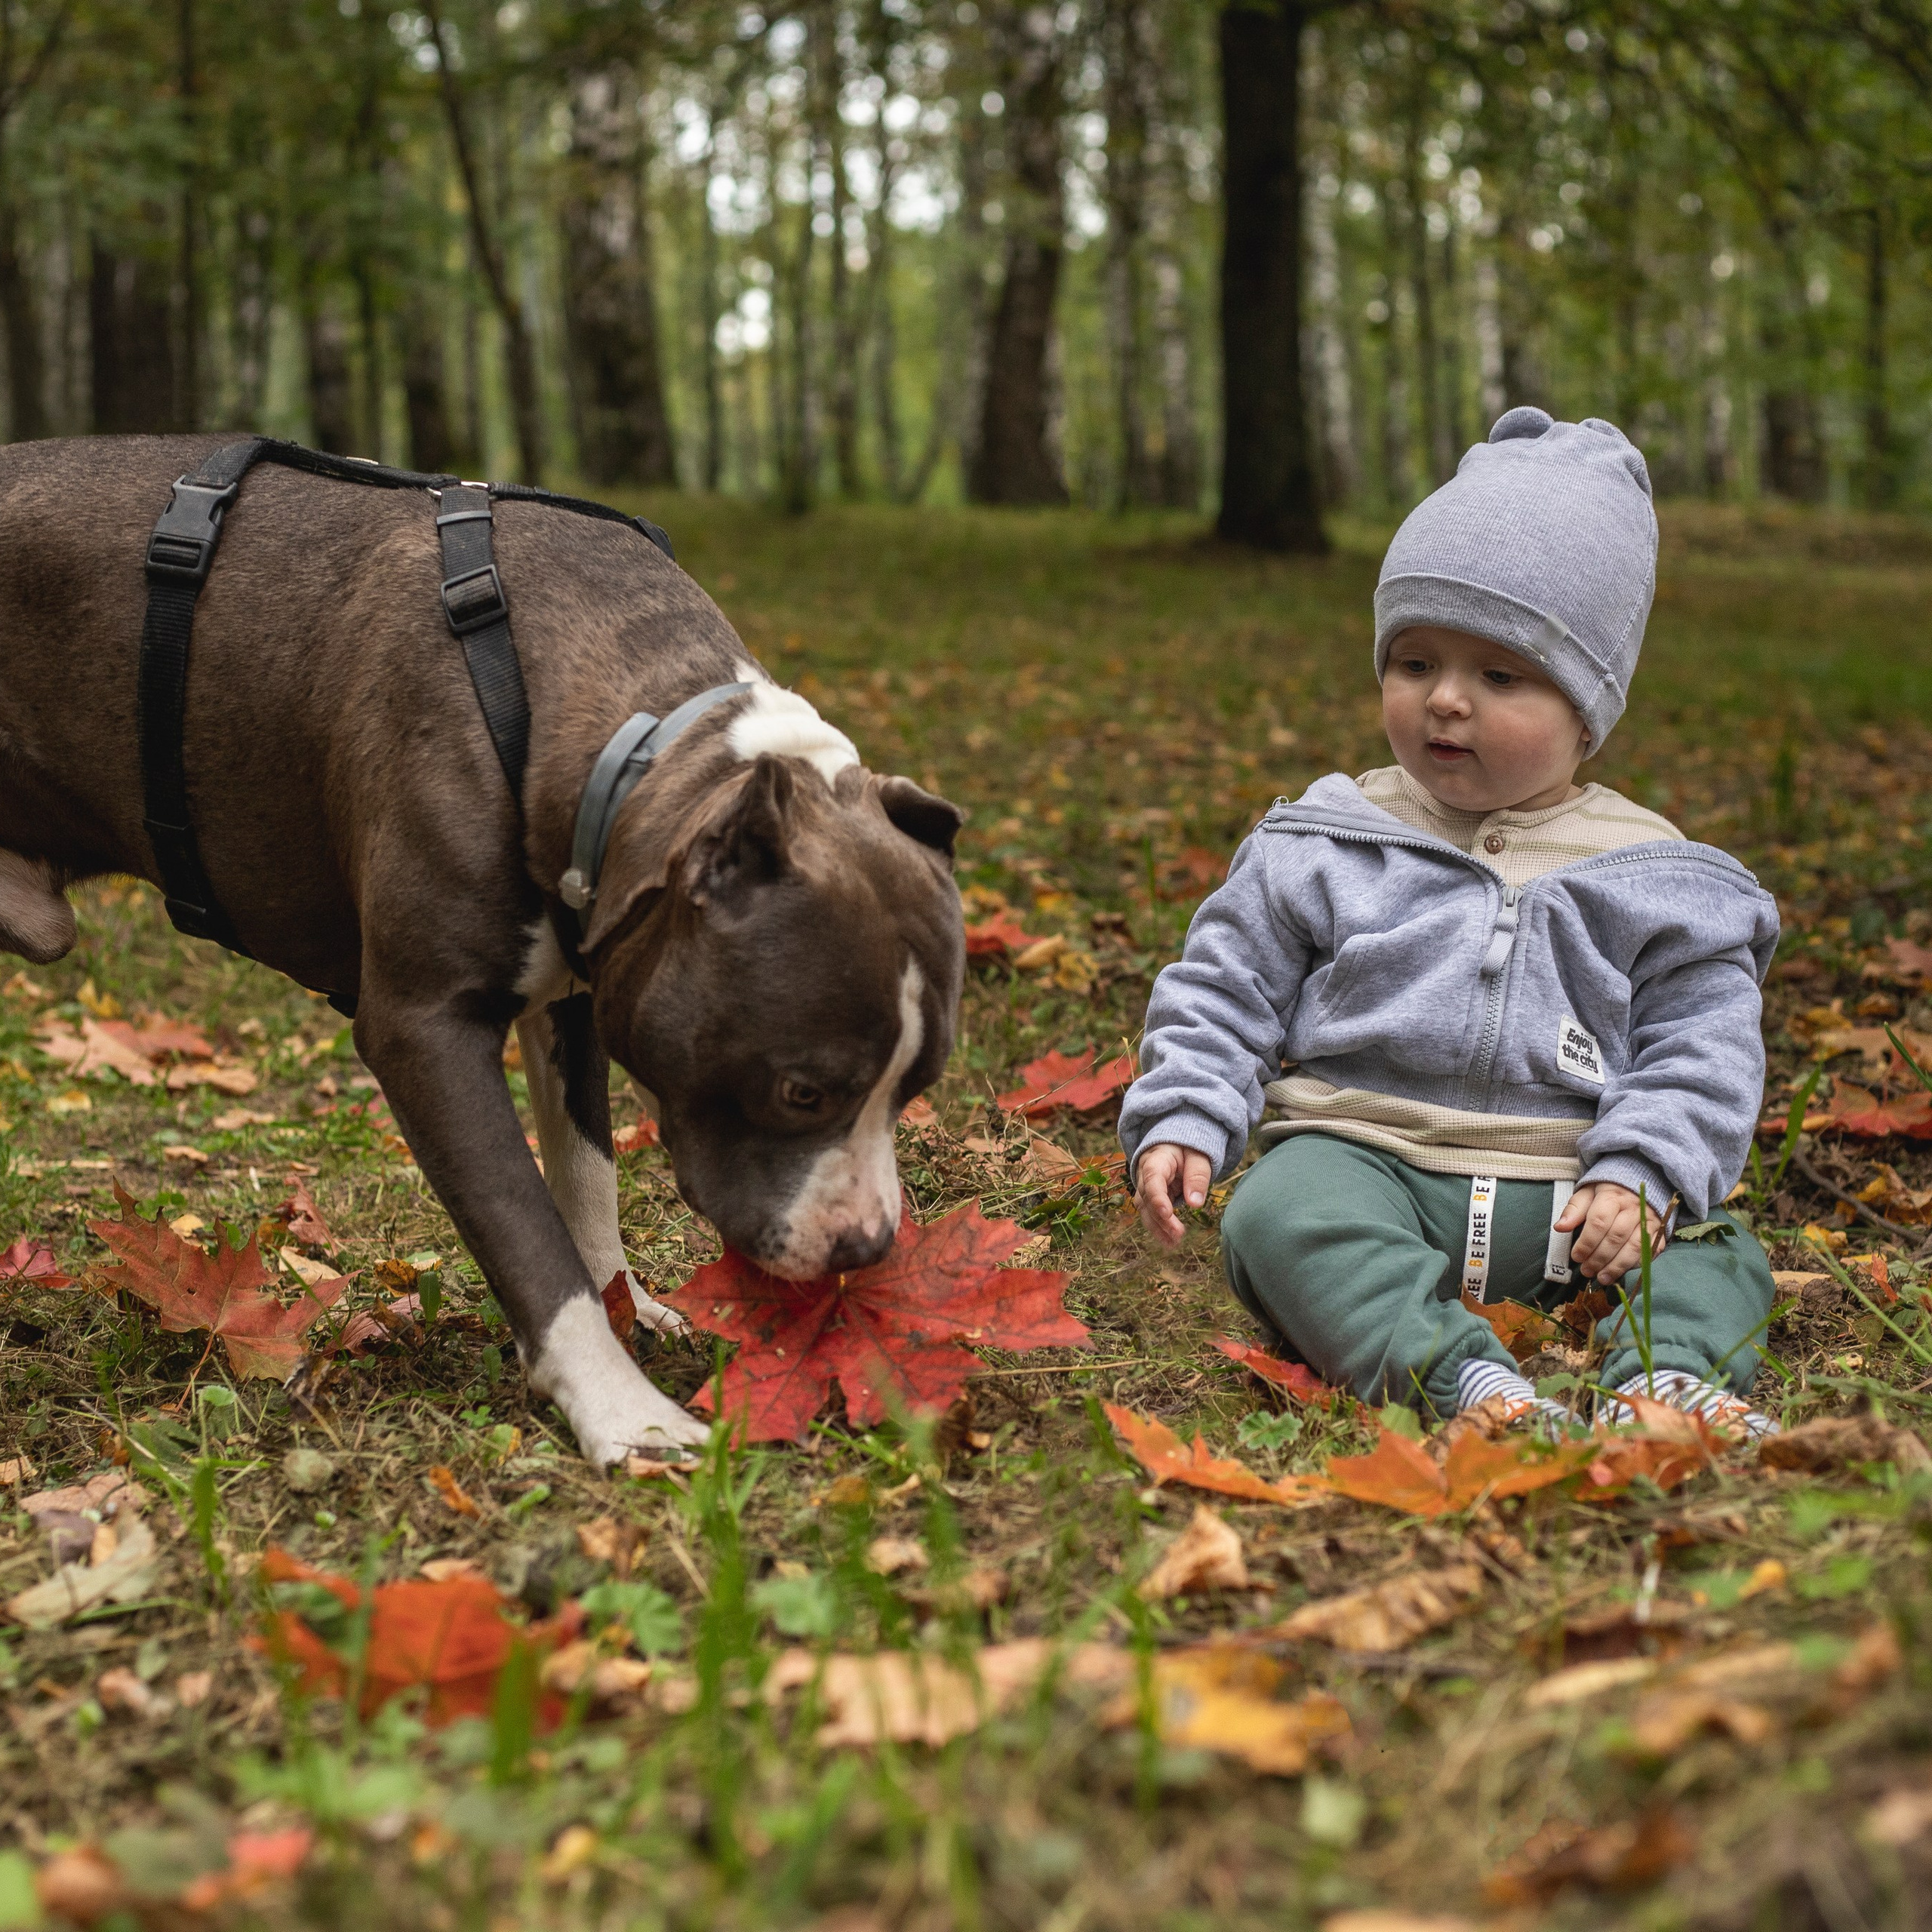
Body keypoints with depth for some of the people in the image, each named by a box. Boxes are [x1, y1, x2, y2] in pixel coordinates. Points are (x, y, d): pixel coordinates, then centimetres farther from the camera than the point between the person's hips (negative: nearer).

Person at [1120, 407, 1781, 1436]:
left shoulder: (1649, 875, 8)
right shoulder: (1323, 843, 9)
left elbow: (1703, 1047, 5)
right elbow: (1223, 992, 12)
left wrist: (1642, 1174, -11)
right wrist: (1180, 1122, -3)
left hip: (1567, 1197, 2)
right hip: (1367, 1159, -2)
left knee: (1715, 1251, -16)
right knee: (1280, 1216, -32)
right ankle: (1460, 1374, -46)